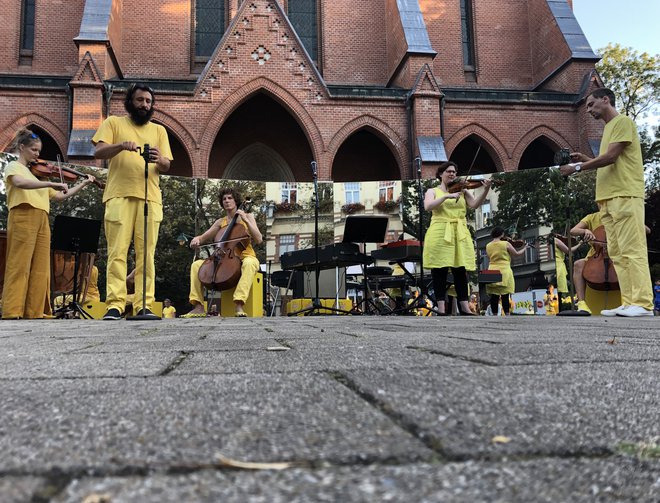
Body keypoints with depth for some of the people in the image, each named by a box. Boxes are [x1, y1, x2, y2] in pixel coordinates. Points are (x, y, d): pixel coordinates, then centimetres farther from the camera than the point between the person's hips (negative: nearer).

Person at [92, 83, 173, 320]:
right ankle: (114, 305, -9)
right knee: (117, 252, -8)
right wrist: (121, 145, -19)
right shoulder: (113, 123, 13)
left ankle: (144, 305, -3)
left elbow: (166, 166, 10)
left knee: (146, 254, -2)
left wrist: (158, 159, -13)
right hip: (119, 196, -2)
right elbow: (98, 152, 0)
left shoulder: (159, 130, 19)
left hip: (150, 197, 2)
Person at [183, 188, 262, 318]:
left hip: (245, 257, -4)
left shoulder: (247, 217, 8)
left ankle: (238, 305, -49)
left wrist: (245, 220, -11)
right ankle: (199, 307, -22)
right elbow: (204, 237, 10)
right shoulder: (220, 222, 16)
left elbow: (258, 240, -4)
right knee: (196, 265, -13)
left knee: (249, 263, -40)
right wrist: (197, 239, -14)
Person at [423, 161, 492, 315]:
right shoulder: (433, 191, 10)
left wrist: (486, 190, -16)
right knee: (440, 271, -3)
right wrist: (446, 196, -18)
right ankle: (441, 308, -2)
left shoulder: (463, 190, 16)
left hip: (460, 234, 3)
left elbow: (474, 204, -1)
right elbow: (428, 207, -10)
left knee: (460, 270, 2)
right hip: (440, 233, -3)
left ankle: (464, 307, 3)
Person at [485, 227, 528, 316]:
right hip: (504, 272, -3)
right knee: (505, 296, -1)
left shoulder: (488, 246, 7)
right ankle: (507, 314, -4)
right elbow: (517, 254, 5)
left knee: (494, 296, 3)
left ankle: (494, 314, 1)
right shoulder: (506, 244, -5)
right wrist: (524, 248, 23)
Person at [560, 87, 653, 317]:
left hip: (625, 196, -9)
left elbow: (611, 157, -13)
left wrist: (577, 167, -9)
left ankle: (643, 303, -13)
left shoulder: (623, 122, -3)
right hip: (609, 198, 9)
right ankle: (629, 302, 2)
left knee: (631, 250, -13)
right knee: (617, 253, 3)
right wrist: (585, 159, 13)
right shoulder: (609, 127, 24)